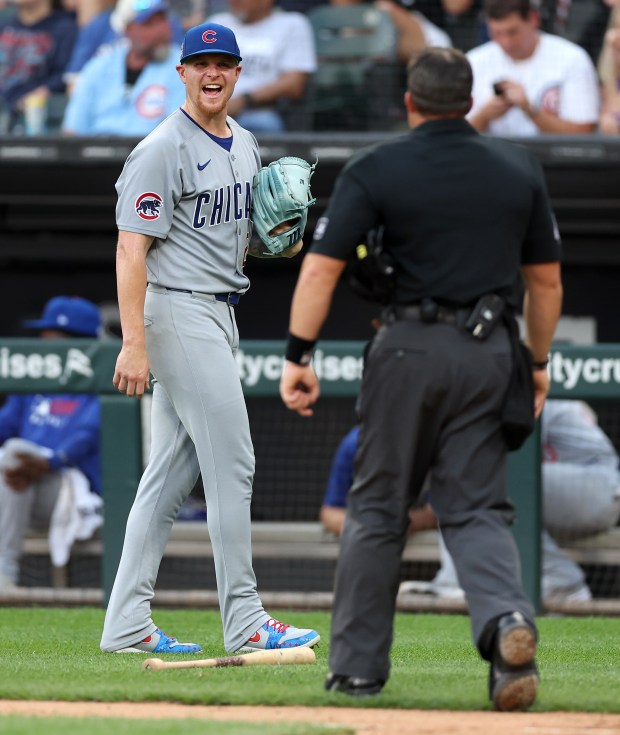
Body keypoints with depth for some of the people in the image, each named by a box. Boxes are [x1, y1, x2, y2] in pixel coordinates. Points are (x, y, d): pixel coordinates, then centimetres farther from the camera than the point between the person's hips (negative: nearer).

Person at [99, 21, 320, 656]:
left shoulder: (244, 146, 15)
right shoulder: (163, 150, -12)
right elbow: (132, 248, -16)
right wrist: (134, 343, -24)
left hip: (220, 312, 9)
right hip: (179, 312, -9)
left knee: (172, 472, 8)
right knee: (231, 463, -10)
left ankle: (127, 625, 10)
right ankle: (244, 623, -7)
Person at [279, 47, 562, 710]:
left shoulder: (375, 170, -4)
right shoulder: (519, 169, 7)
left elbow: (321, 268, -11)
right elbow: (546, 279, 13)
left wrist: (298, 355, -10)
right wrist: (539, 362, 23)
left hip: (410, 350, -2)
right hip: (488, 353, 2)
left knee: (378, 507, 9)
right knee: (476, 508, 5)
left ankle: (357, 666, 12)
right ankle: (506, 618, -23)